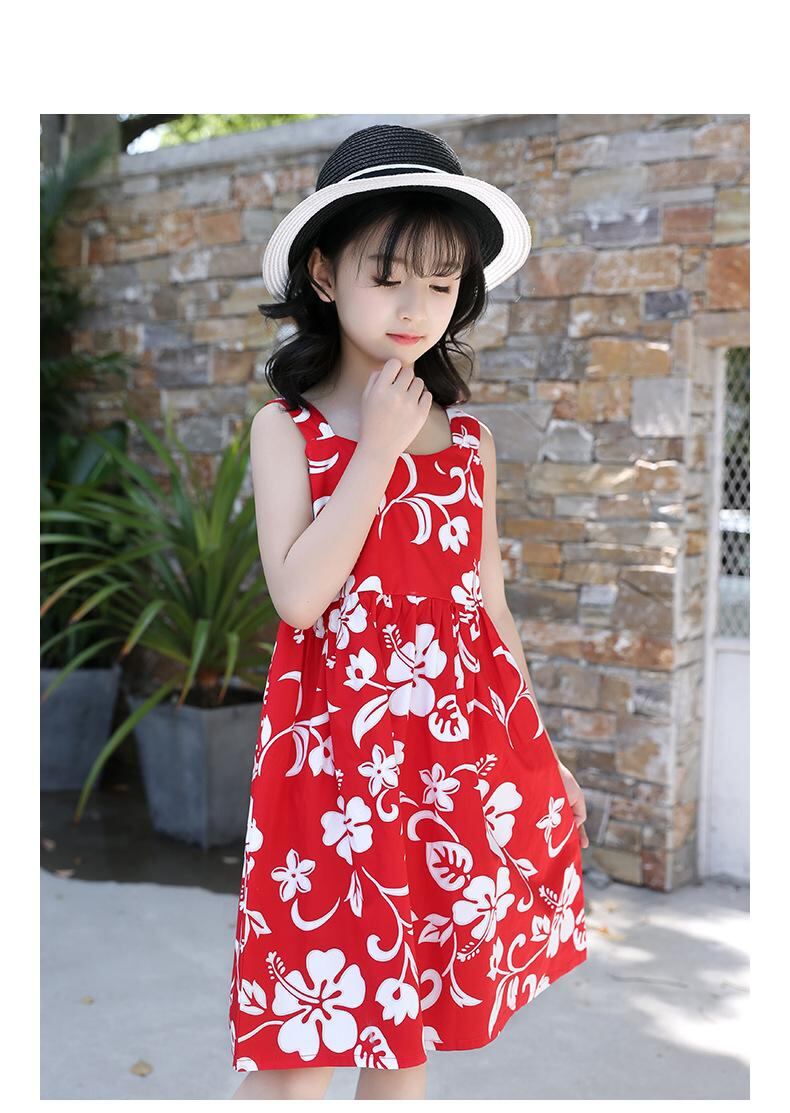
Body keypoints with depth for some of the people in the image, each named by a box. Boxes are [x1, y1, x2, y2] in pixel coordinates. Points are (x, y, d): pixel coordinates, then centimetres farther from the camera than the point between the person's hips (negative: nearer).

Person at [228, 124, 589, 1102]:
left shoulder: (470, 438, 7)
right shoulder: (286, 427, -2)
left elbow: (487, 605, 12)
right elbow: (299, 594, -16)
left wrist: (537, 751, 13)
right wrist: (379, 448, -14)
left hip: (462, 748, 4)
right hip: (335, 752, -3)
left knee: (408, 1035, 16)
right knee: (299, 1052, 4)